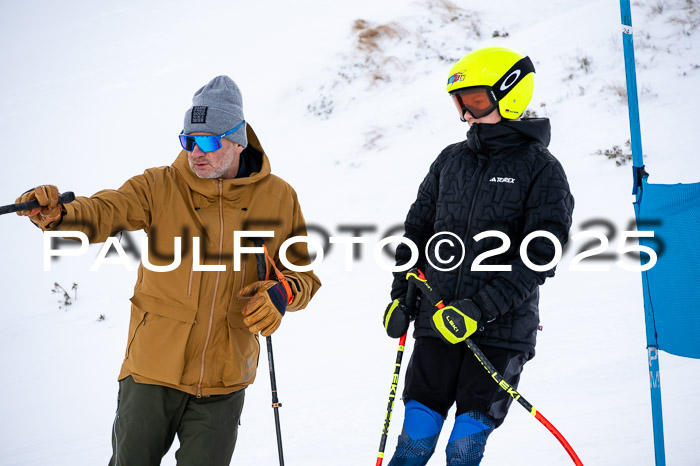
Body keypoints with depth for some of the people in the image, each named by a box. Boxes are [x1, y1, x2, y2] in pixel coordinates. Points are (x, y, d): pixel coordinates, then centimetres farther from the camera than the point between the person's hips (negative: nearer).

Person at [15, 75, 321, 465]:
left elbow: (305, 273, 8)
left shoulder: (278, 198, 1)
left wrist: (282, 294, -15)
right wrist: (56, 215, -41)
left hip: (225, 379, 1)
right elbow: (105, 213, -19)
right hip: (153, 369, 0)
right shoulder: (160, 187, -4)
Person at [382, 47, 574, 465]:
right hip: (436, 323, 4)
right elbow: (418, 228, 22)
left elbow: (540, 255, -11)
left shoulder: (541, 168, -4)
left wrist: (479, 309, -18)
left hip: (501, 331, -4)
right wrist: (401, 294, 12)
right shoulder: (451, 160, 12)